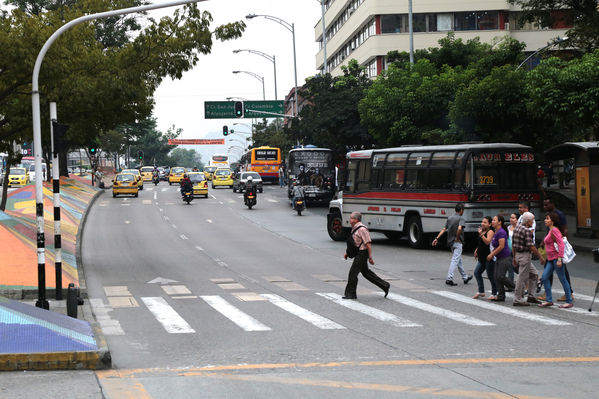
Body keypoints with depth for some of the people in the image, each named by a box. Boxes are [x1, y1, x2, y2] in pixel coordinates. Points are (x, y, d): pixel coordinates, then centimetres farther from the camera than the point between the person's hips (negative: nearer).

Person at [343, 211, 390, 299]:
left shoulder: (362, 229, -18)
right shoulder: (354, 228, 12)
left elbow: (368, 243, -20)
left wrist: (370, 257, -22)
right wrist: (347, 253, 20)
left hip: (362, 253, -10)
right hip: (358, 253, 10)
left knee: (353, 272, -6)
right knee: (365, 272, 15)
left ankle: (350, 294, 2)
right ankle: (385, 286, 23)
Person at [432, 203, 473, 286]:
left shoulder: (450, 218, 9)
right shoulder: (461, 218, -11)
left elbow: (444, 229, 4)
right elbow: (459, 228, -29)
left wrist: (437, 238, 1)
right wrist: (457, 238, -15)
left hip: (450, 242, 8)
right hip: (457, 242, -8)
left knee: (459, 260, 17)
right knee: (455, 260, -8)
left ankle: (465, 277, 30)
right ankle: (449, 279, -15)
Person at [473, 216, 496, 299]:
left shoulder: (490, 232, -11)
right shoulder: (482, 231, 15)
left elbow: (487, 242, -26)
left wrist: (481, 234, -28)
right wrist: (477, 250, 16)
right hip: (482, 258, 9)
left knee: (491, 276, -2)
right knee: (477, 272, 2)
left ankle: (494, 293, 10)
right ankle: (481, 291, 8)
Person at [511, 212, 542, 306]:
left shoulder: (516, 228, 10)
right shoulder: (527, 231, -18)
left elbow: (513, 245, 15)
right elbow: (531, 246, -20)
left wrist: (514, 257, 21)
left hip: (518, 255, 10)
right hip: (525, 255, -10)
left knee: (534, 274, 18)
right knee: (522, 278, -2)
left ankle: (530, 296, 19)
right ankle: (517, 300, 3)